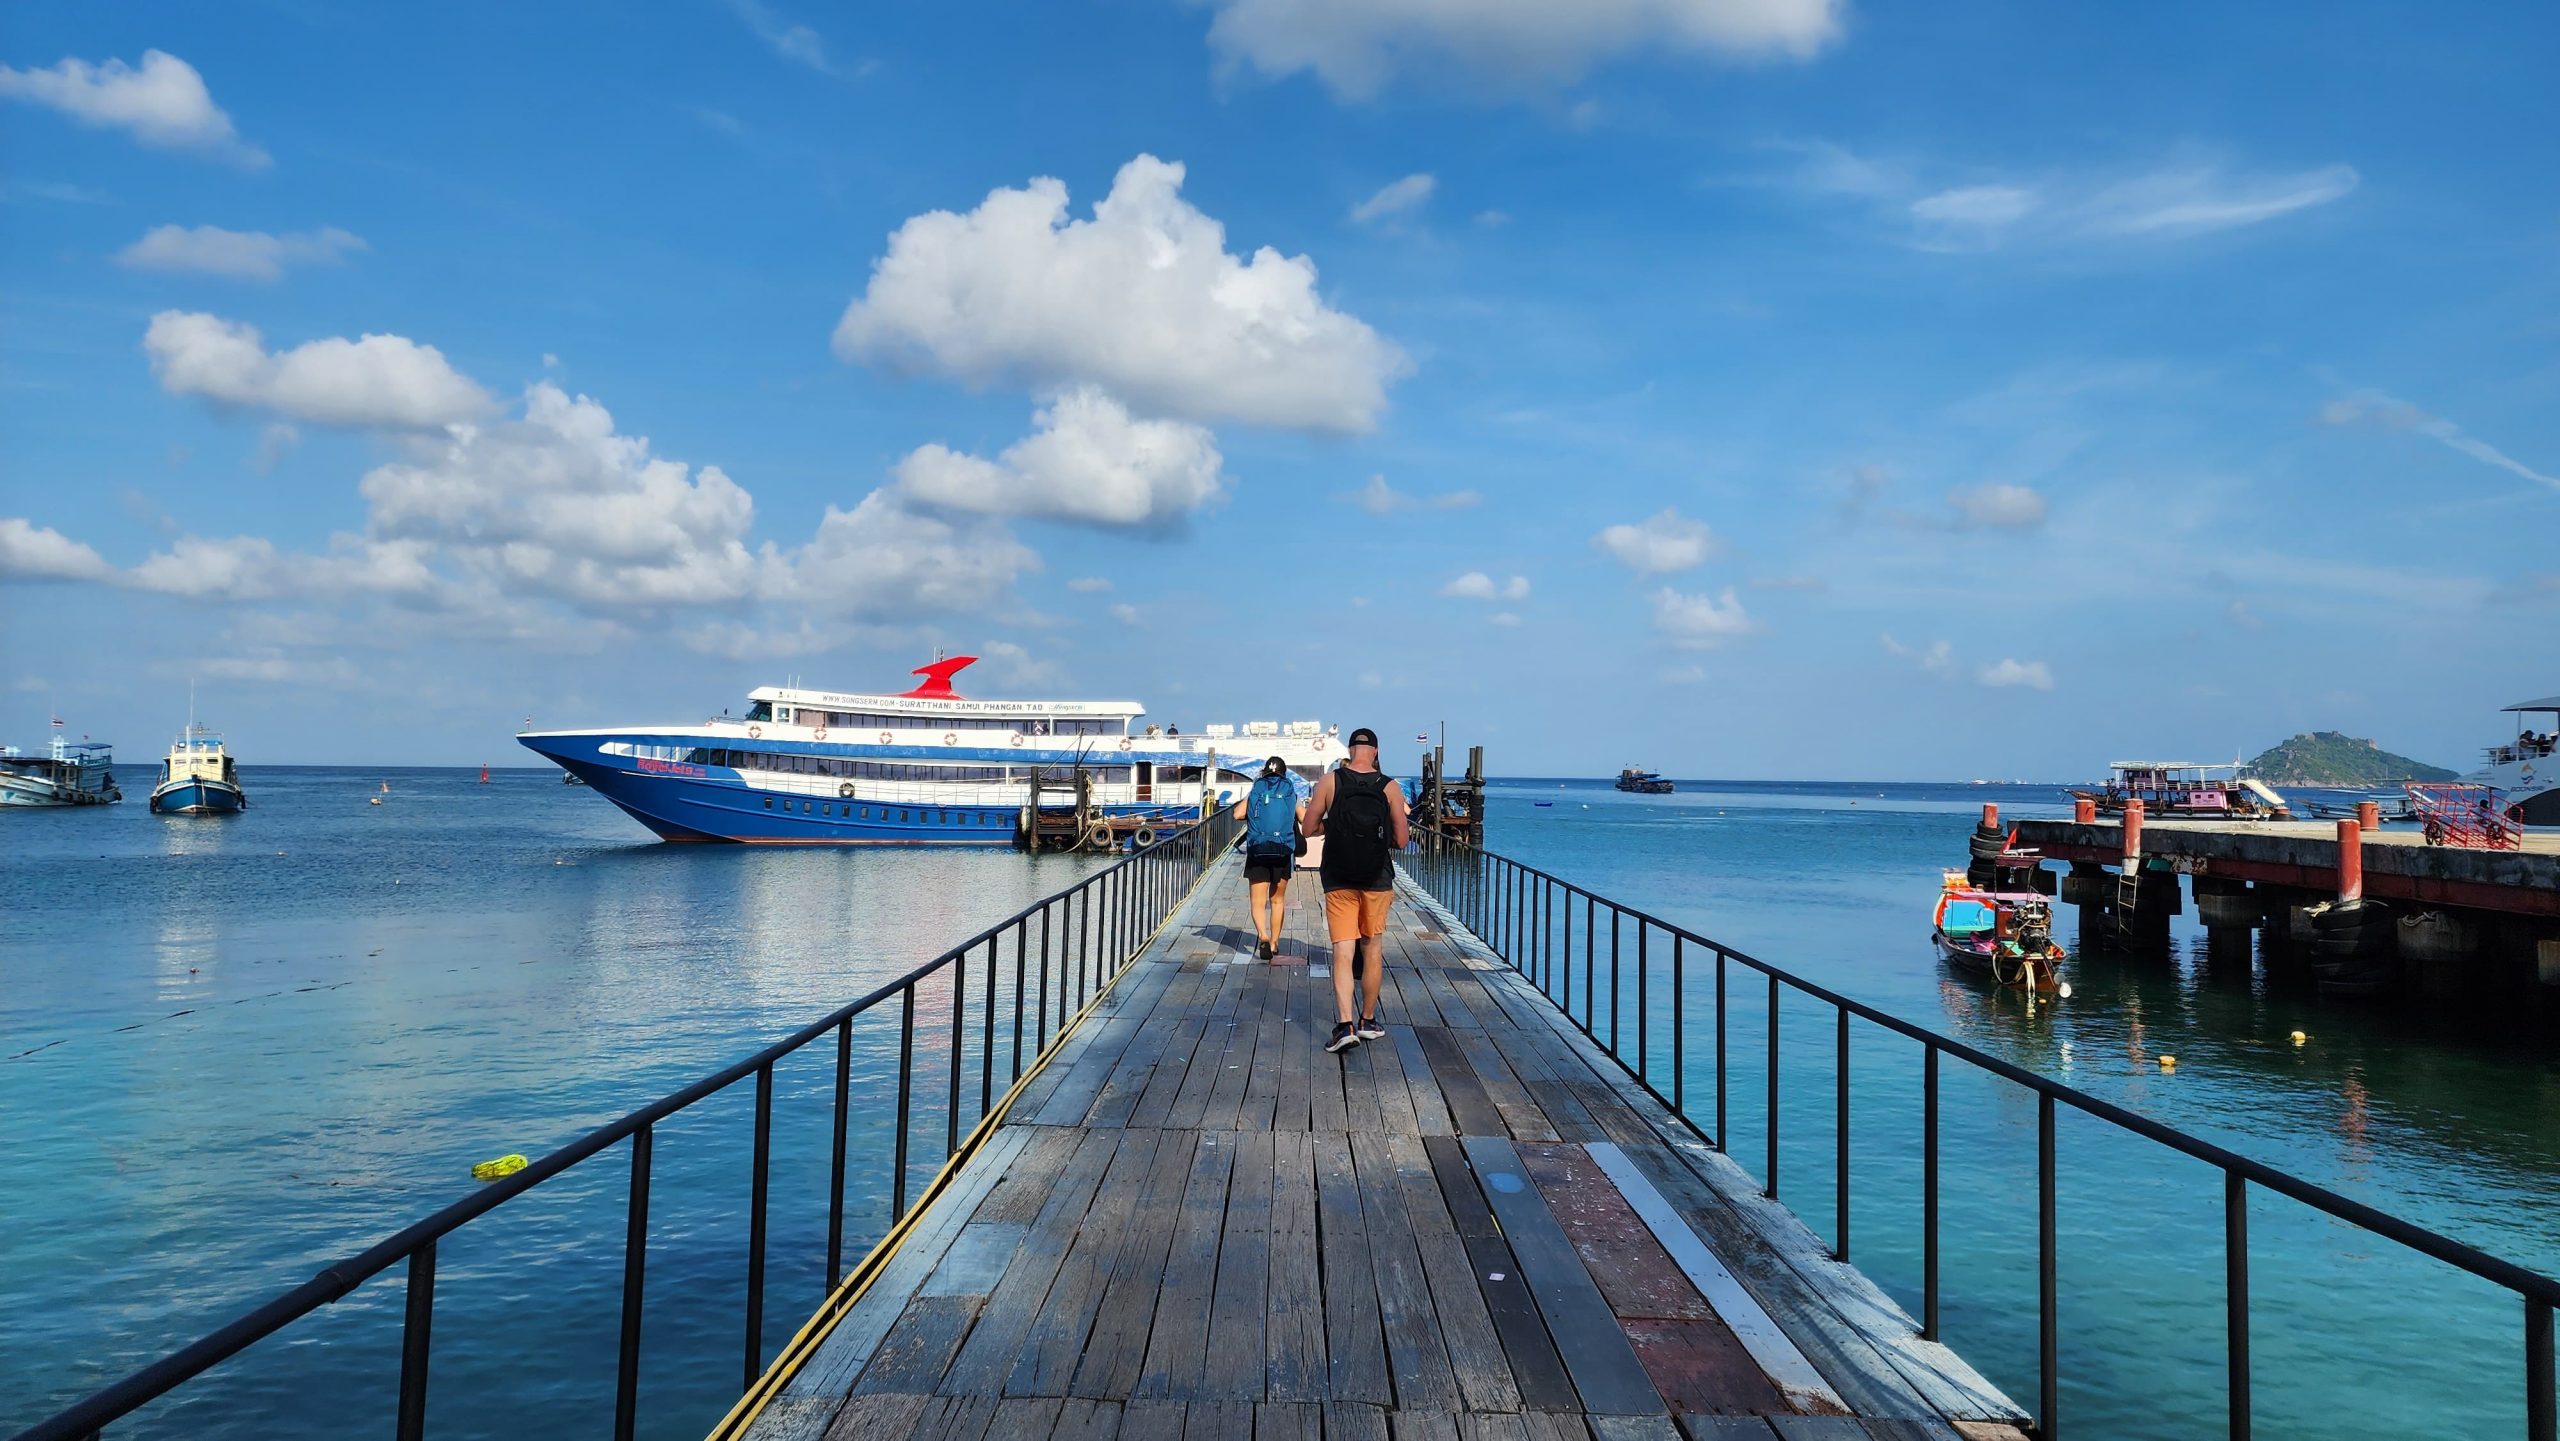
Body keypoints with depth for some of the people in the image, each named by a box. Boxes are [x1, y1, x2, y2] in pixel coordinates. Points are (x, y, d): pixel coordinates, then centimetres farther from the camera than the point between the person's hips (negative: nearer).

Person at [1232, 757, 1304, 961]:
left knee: (1257, 902, -1)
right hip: (1283, 852, 1)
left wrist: (1252, 814, 14)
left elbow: (1238, 814, -7)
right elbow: (1305, 819, -3)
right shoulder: (1290, 793, 6)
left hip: (1257, 851, -1)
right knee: (1277, 900, 17)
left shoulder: (1255, 791, 5)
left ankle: (1263, 935, -26)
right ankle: (1274, 943, 20)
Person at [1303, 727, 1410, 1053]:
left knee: (1343, 953, -2)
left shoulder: (1330, 781, -5)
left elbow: (1308, 829, -2)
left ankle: (1345, 1025, -15)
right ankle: (1368, 1021, 24)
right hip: (1377, 881, 1)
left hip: (1339, 882, -1)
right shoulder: (1390, 787, -4)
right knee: (1371, 950, 15)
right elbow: (1401, 840, -2)